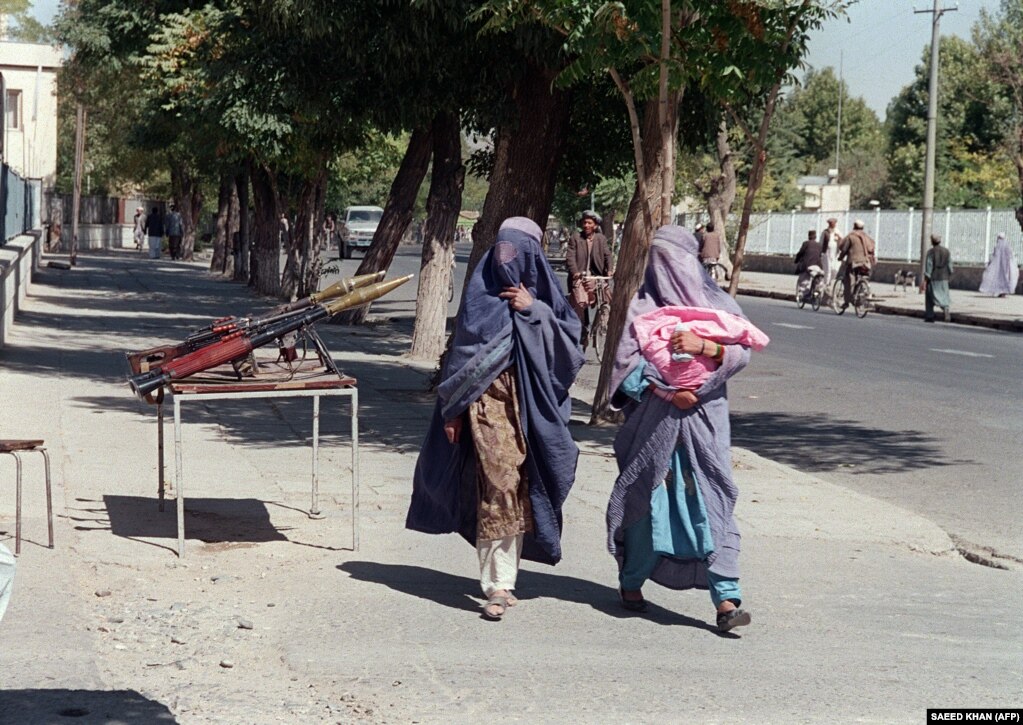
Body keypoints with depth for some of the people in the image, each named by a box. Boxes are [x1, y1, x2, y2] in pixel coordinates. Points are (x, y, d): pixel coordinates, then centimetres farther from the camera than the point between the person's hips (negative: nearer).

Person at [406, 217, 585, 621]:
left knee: (518, 490, 6)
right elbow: (462, 352, 4)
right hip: (489, 404, -3)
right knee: (499, 484, -13)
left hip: (532, 406, 3)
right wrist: (453, 410, 1)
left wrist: (534, 311, -11)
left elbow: (570, 342, 0)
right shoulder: (482, 293, 3)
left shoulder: (544, 295, 7)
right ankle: (498, 584, -13)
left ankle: (500, 578, 16)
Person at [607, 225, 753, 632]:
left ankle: (726, 598, -13)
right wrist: (666, 391, -13)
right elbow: (627, 363, -2)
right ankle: (631, 581, 24)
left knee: (712, 501, -8)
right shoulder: (642, 307, 5)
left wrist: (703, 345, -17)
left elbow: (741, 351, 0)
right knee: (647, 498, 3)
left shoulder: (716, 304, 11)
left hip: (704, 417, 1)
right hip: (654, 419, -1)